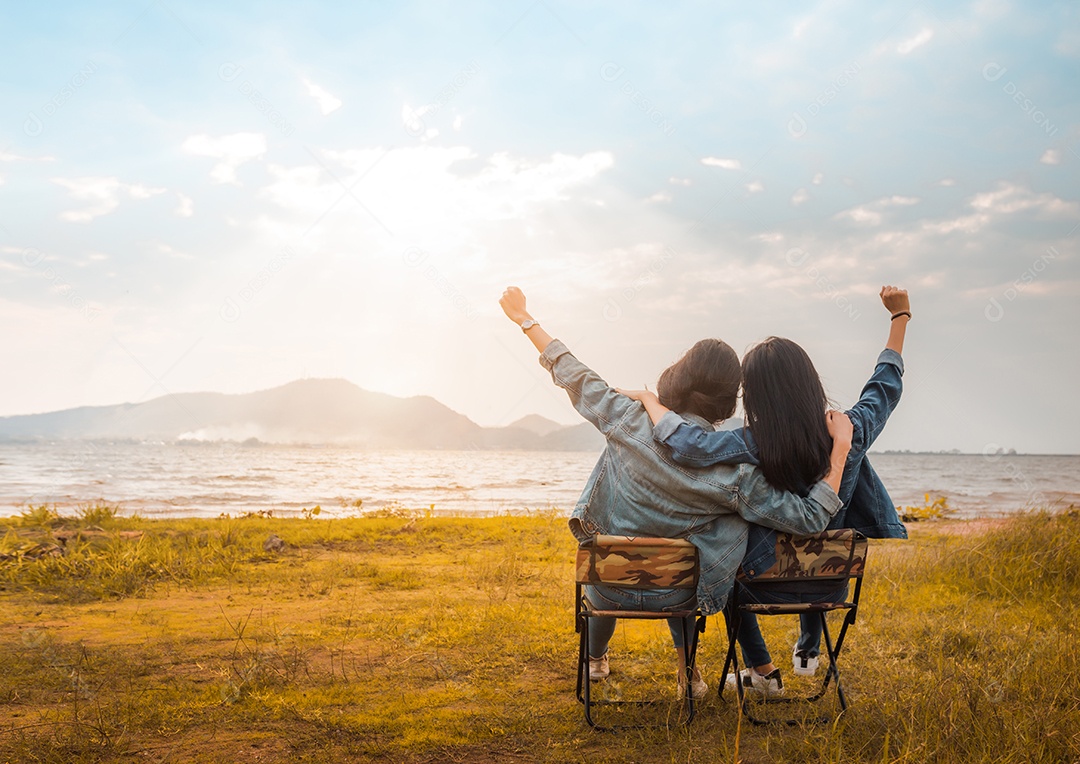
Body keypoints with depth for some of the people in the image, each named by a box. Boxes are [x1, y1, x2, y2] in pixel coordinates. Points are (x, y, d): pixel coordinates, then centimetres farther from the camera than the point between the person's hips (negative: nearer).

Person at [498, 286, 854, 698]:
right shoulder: (732, 472, -23)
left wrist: (524, 318, 5)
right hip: (672, 597, 0)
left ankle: (596, 659, 63)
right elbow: (809, 518, -18)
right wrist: (841, 448, -15)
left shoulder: (629, 420, -21)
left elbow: (572, 375, -8)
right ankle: (687, 669, 45)